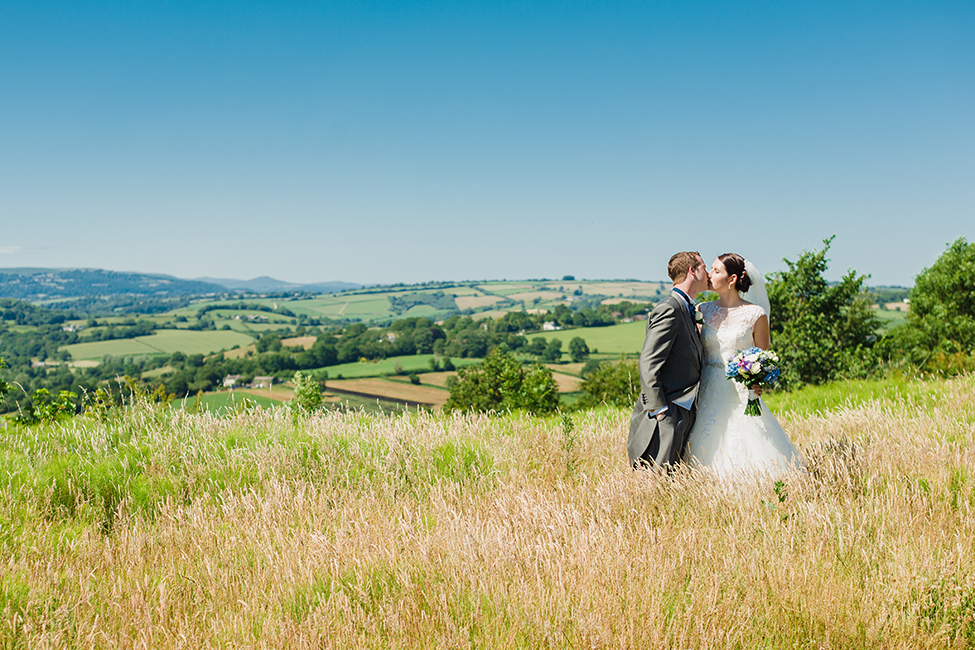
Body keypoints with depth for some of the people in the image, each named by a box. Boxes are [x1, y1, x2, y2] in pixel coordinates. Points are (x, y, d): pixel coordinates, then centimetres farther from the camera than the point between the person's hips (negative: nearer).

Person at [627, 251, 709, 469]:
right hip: (666, 413, -10)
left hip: (684, 414, 10)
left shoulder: (687, 310, 19)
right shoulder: (669, 309, -11)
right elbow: (648, 364, -17)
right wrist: (659, 410, -20)